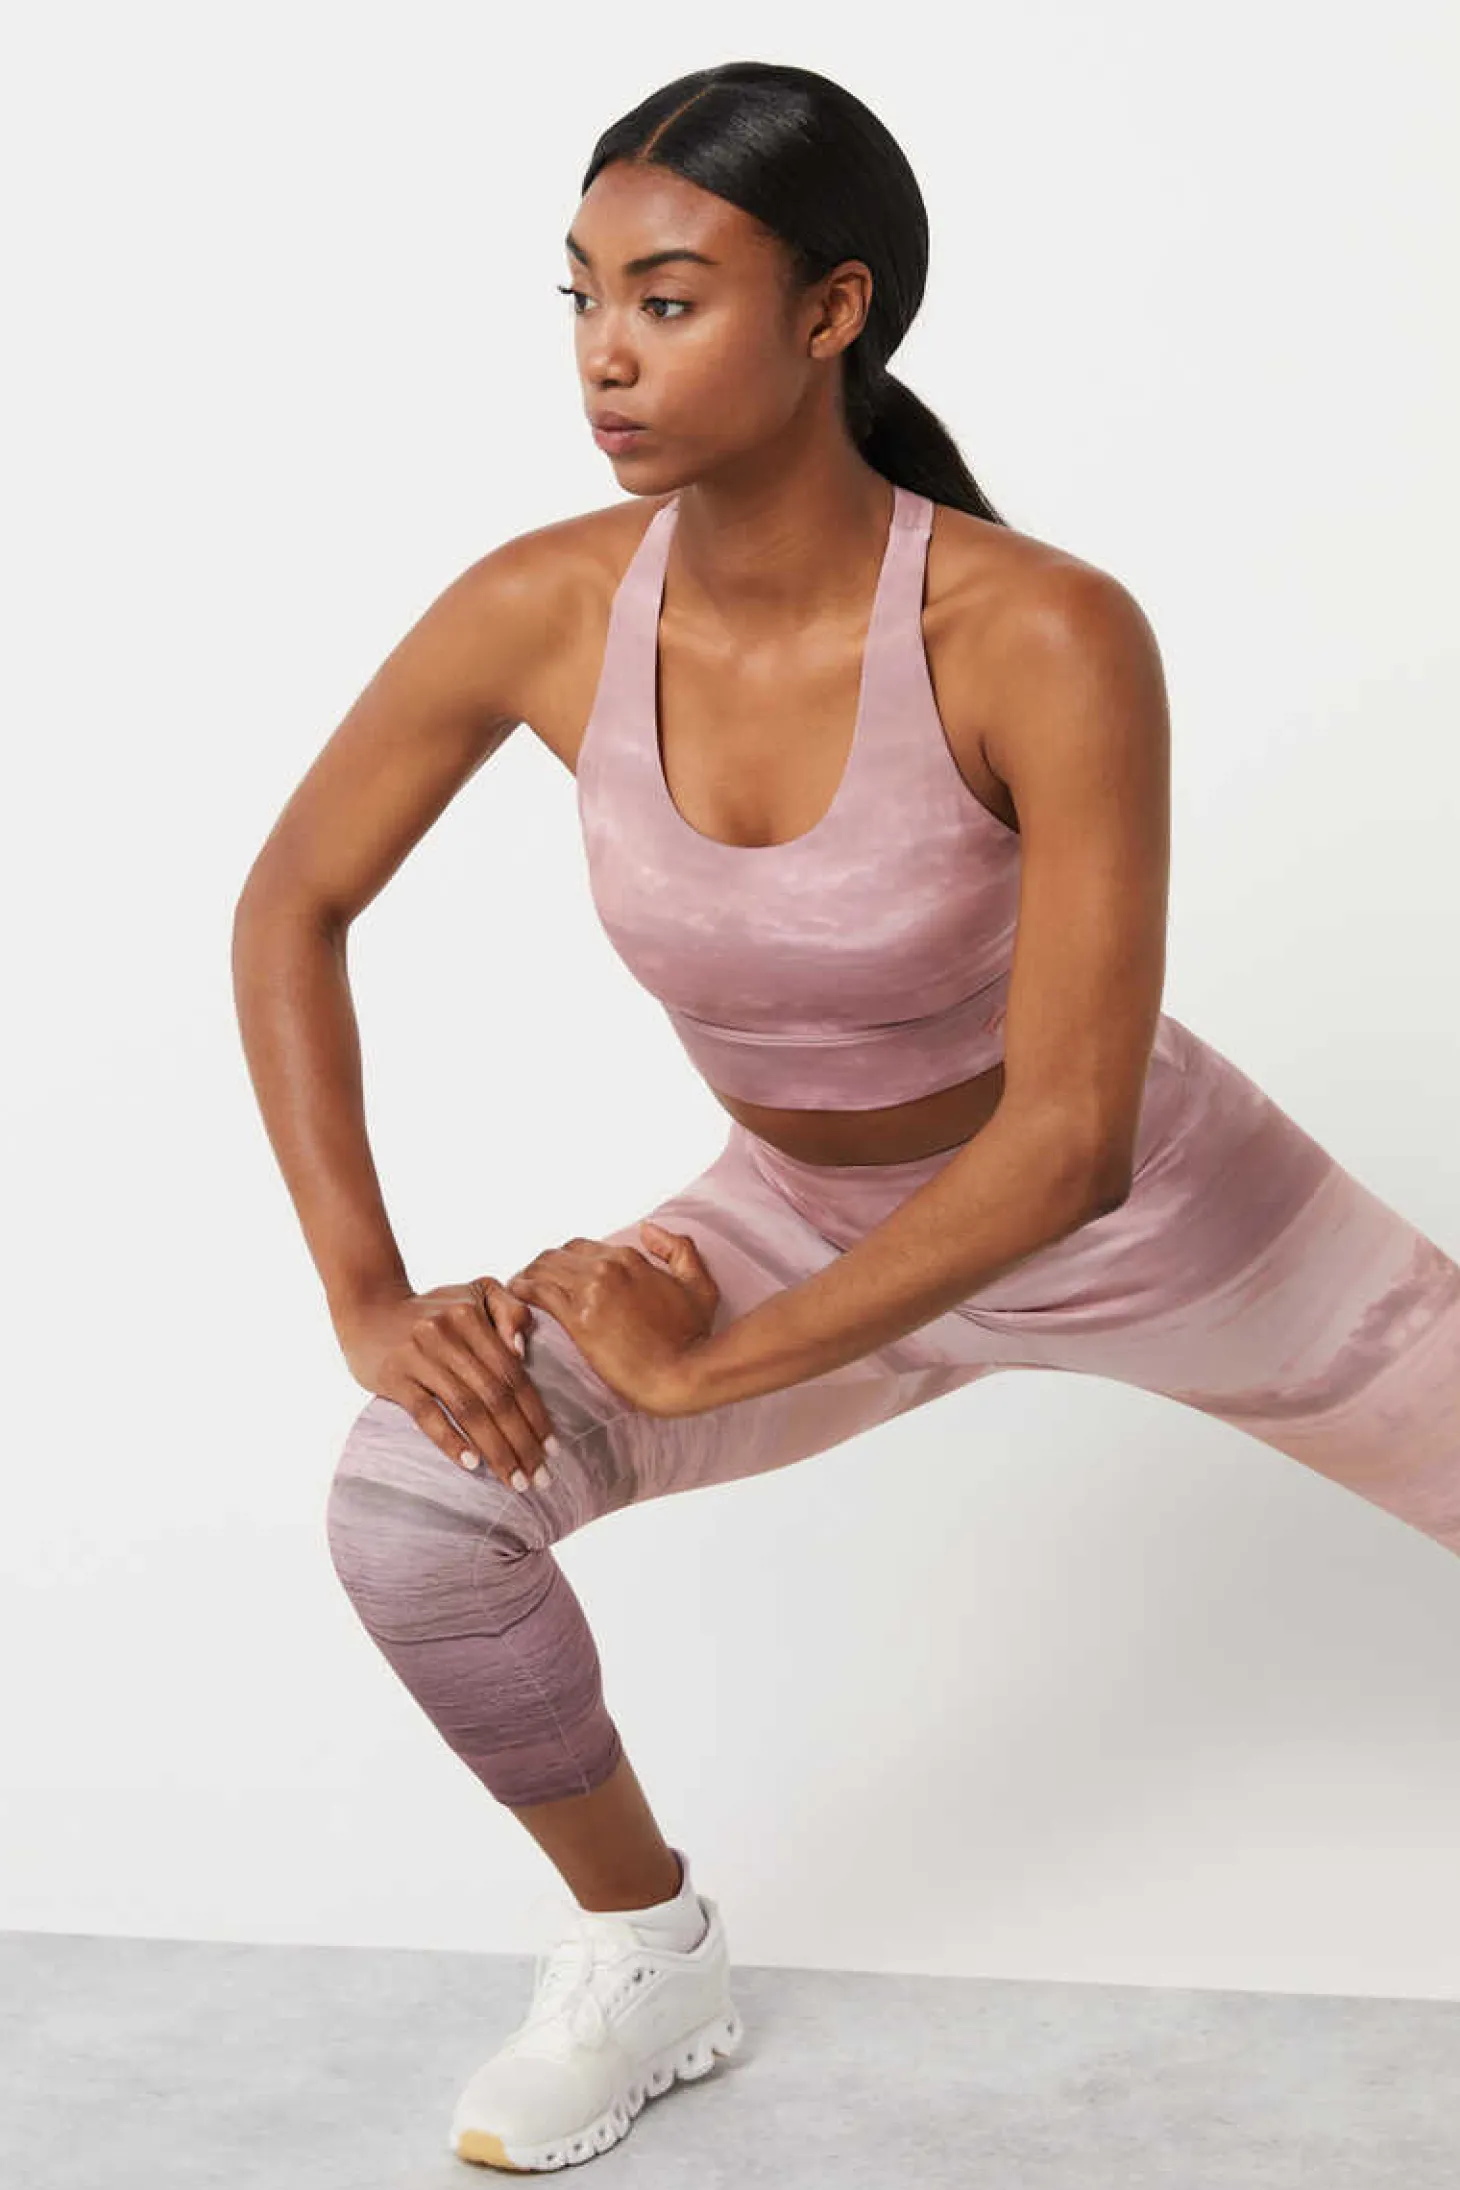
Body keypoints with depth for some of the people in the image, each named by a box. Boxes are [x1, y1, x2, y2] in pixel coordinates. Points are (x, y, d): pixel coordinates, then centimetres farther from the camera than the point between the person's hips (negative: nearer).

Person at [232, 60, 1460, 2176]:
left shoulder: (1046, 634, -35)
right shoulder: (542, 608, -23)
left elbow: (1067, 1142, -33)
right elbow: (290, 904, -8)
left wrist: (700, 1370, -26)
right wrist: (367, 1297, -15)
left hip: (1152, 1213, -2)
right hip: (818, 1219, 3)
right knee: (410, 1506, -16)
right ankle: (648, 1962, 10)